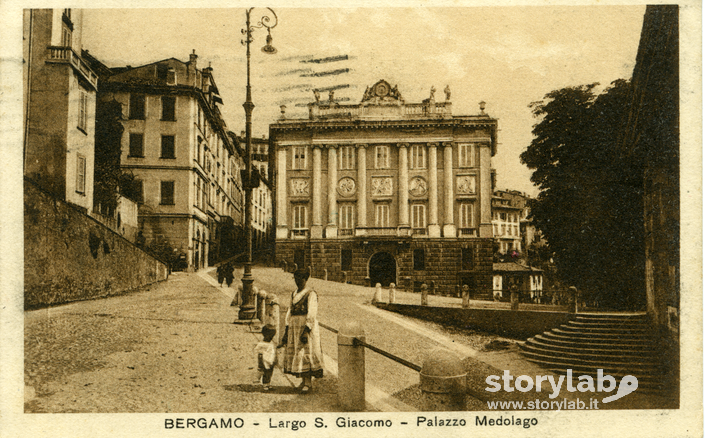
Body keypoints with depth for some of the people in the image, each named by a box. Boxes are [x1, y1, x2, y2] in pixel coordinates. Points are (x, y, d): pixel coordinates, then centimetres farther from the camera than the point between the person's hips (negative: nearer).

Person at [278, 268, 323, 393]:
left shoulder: (311, 294, -7)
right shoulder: (294, 294, 15)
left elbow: (312, 314, -15)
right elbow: (290, 311, 17)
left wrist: (306, 331, -23)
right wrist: (286, 331, 12)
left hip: (307, 326, -7)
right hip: (294, 326, 7)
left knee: (306, 353, -10)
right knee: (294, 353, 6)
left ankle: (308, 383, -5)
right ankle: (304, 380, 15)